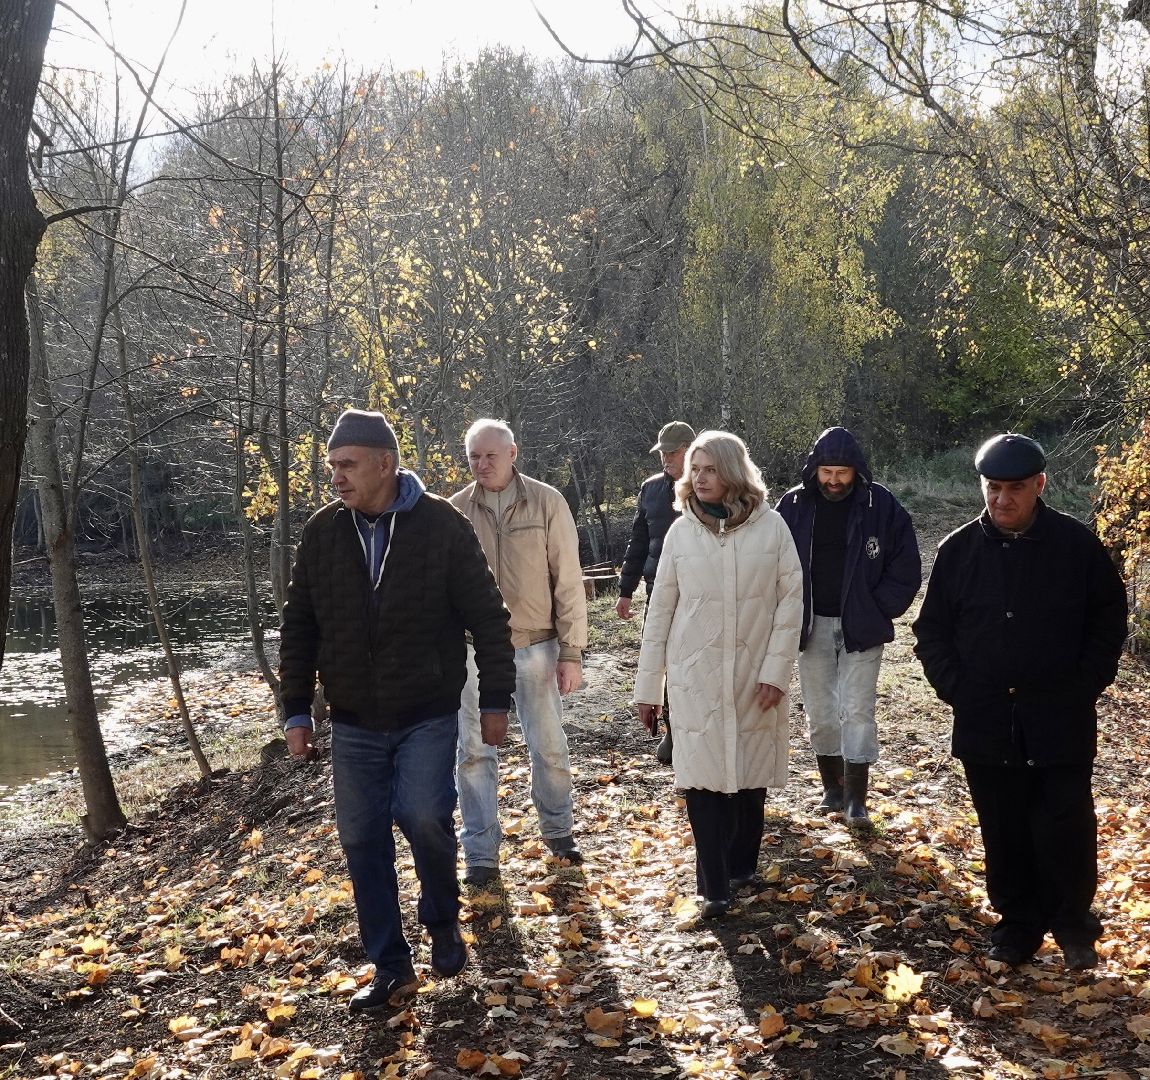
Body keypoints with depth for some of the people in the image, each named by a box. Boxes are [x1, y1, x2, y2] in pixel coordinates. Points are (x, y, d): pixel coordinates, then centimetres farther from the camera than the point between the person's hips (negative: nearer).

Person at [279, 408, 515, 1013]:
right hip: (354, 723, 4)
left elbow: (487, 618, -4)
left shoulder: (442, 527, -9)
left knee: (423, 818, -17)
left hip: (428, 716, -3)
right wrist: (296, 711, 5)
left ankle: (442, 922, 14)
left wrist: (496, 701, -5)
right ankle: (391, 969, 19)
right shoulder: (322, 535, 0)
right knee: (363, 841, 4)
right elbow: (299, 629, 8)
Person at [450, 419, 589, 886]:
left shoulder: (547, 502, -4)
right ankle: (481, 854, 16)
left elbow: (568, 580, -3)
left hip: (535, 646, -1)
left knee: (549, 746, 10)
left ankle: (558, 829, 33)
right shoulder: (456, 510, 0)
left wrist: (571, 651, -5)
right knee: (474, 752, 4)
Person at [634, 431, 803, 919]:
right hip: (695, 677, 0)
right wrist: (647, 686, 4)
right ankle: (714, 887, 2)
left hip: (756, 676, 0)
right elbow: (660, 611, 3)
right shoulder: (681, 532, -1)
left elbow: (791, 599, -2)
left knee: (750, 777, 11)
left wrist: (777, 669, -9)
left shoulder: (770, 526, -4)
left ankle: (740, 865, 31)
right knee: (704, 779, -4)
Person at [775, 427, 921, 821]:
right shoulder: (793, 506, -2)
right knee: (819, 713, 10)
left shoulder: (881, 505, -7)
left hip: (861, 627, -2)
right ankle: (832, 788, 26)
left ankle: (856, 797, 4)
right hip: (812, 625, 3)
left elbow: (906, 569, -2)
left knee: (857, 711, -4)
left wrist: (877, 611, -7)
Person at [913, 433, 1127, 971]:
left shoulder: (1077, 545, -3)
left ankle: (1073, 926, 22)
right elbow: (931, 630, 9)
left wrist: (1085, 684, -3)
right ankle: (1017, 926, 27)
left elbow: (1109, 619, 5)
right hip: (986, 725, 2)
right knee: (1004, 835, 11)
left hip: (1061, 724, -2)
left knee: (1066, 831, 1)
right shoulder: (958, 549, 2)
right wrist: (954, 686, -2)